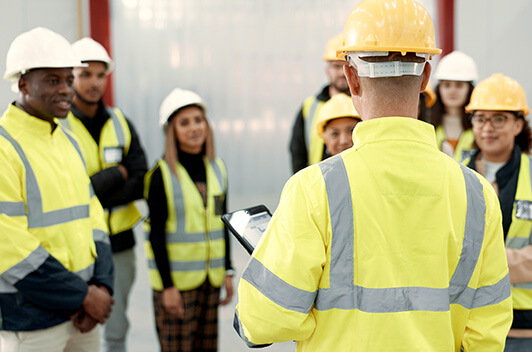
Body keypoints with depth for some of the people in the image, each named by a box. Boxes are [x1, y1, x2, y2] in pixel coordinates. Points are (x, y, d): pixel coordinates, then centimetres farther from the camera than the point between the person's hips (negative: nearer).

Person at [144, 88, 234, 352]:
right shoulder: (162, 174, -10)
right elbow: (156, 234, -12)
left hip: (210, 277, 5)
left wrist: (227, 271, 10)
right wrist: (168, 286, -15)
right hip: (176, 278, -5)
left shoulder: (217, 168, 7)